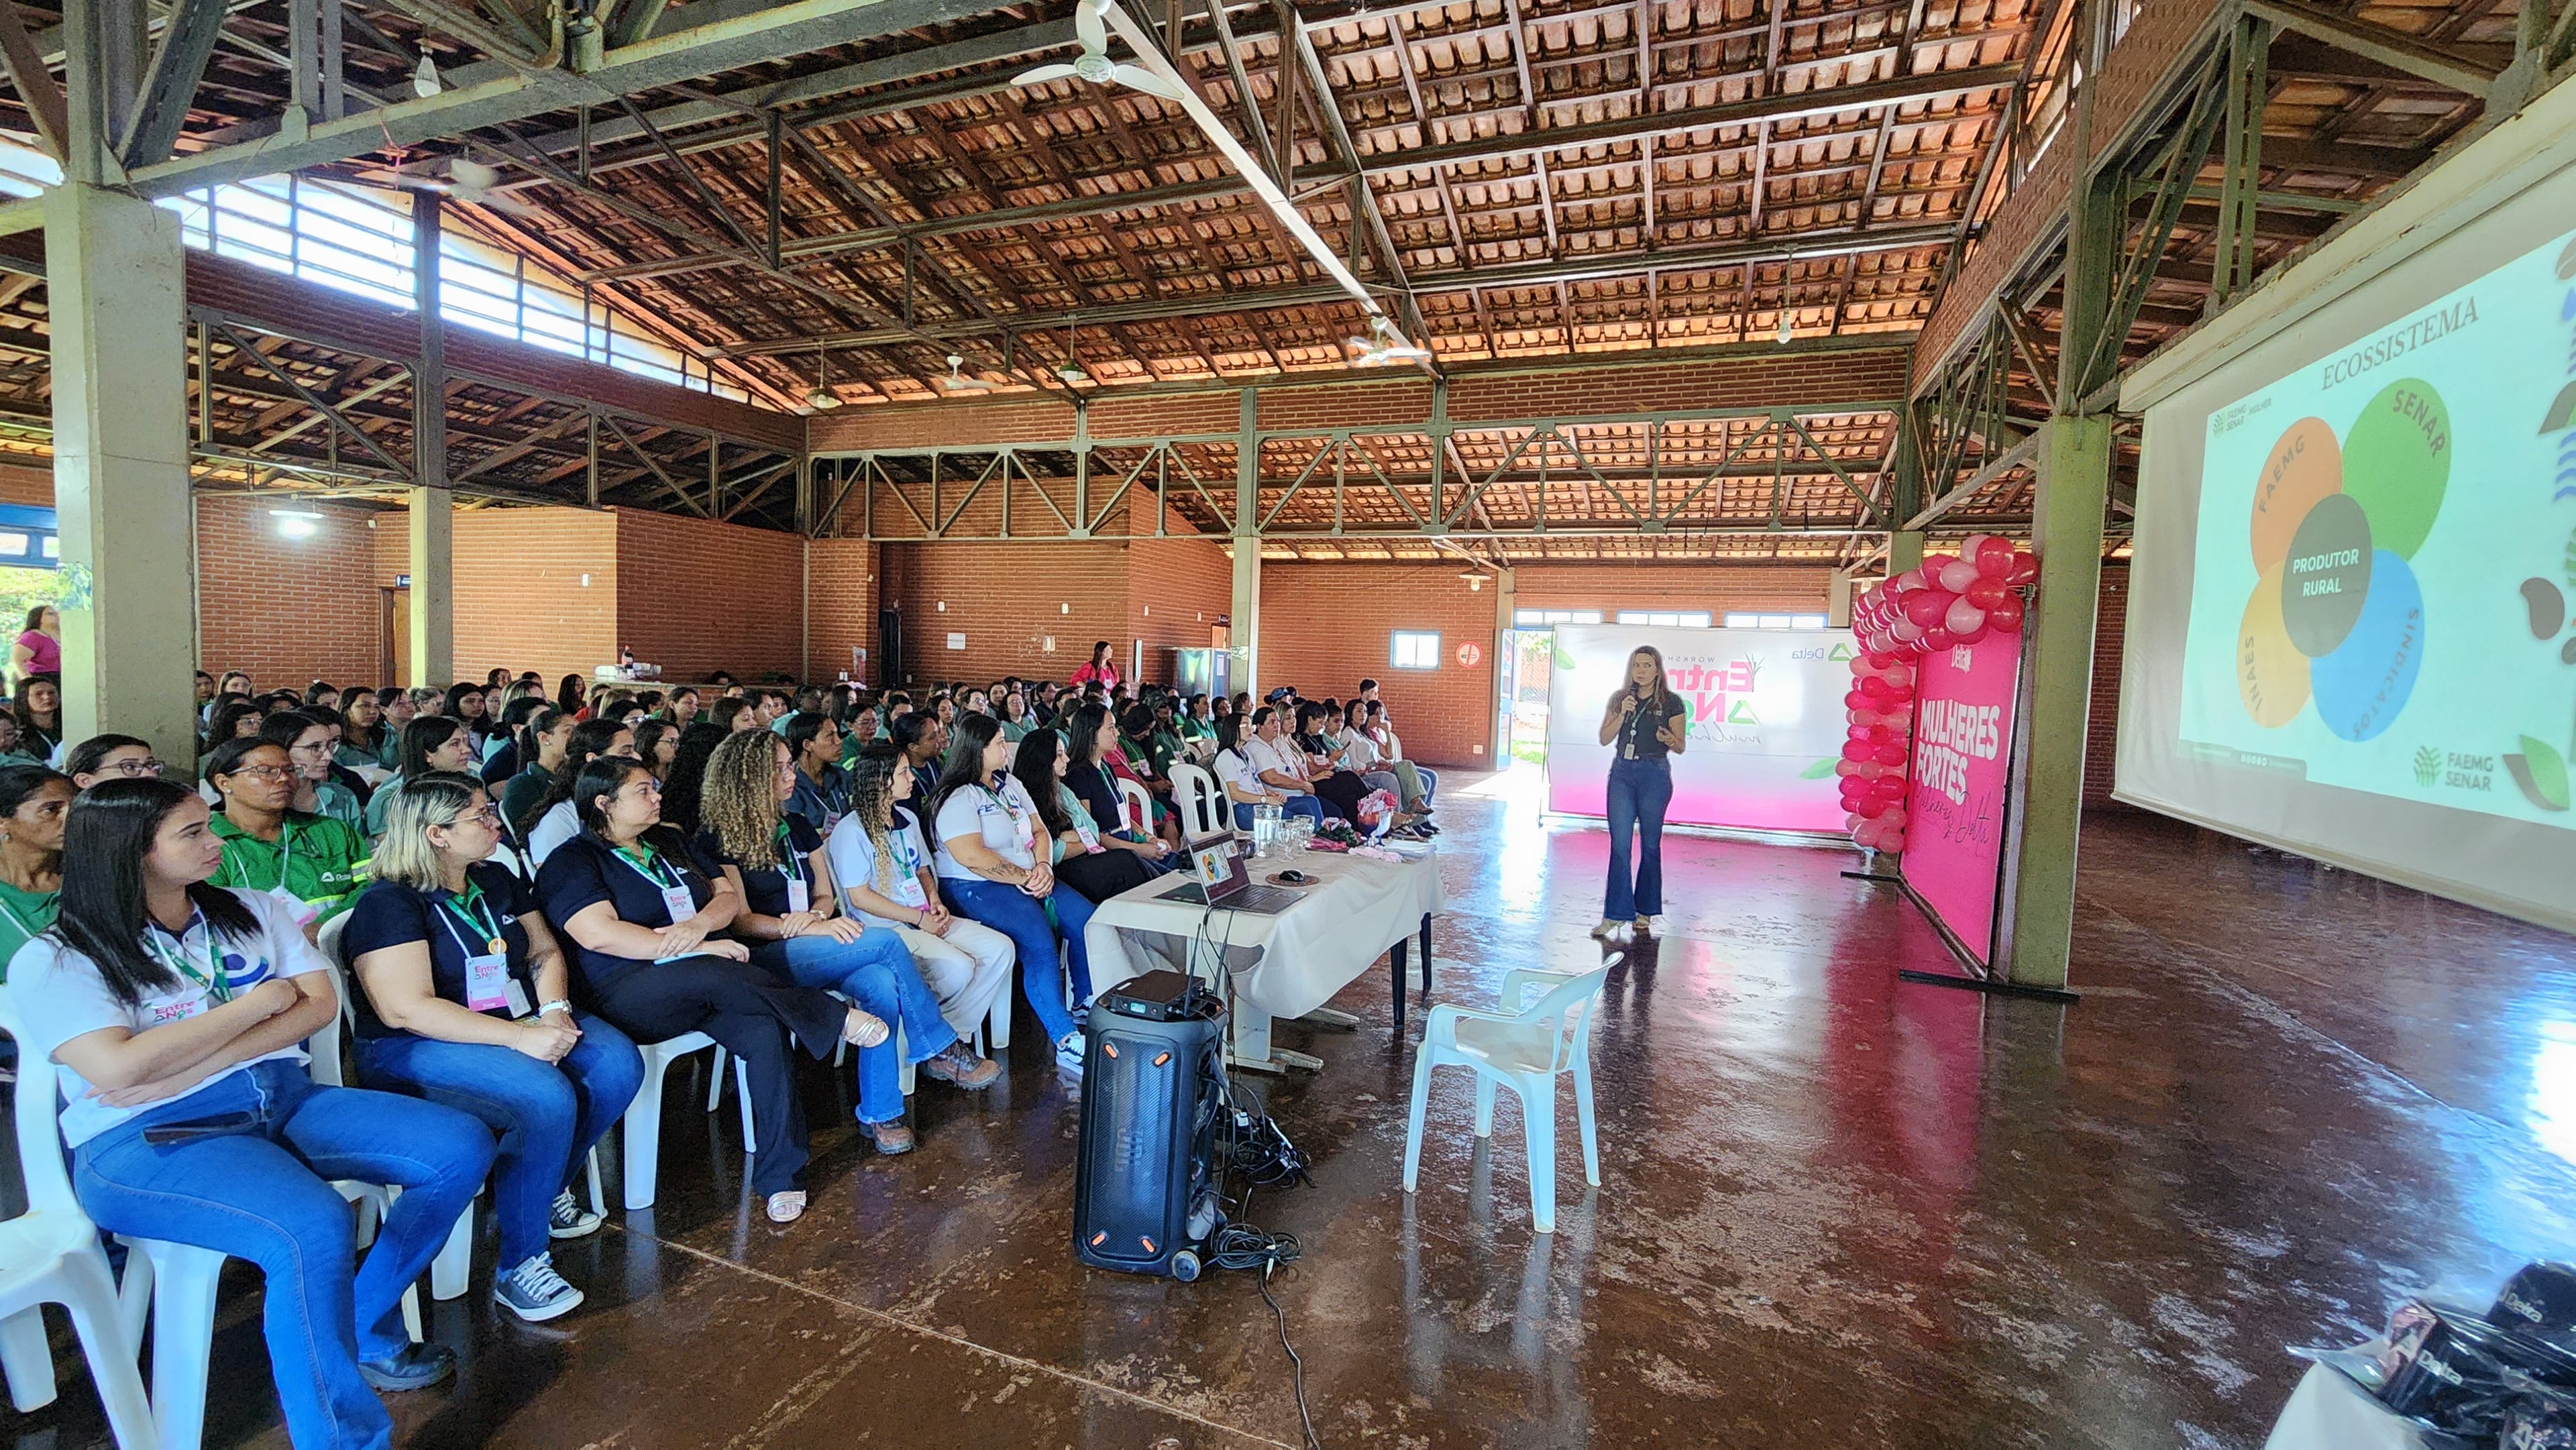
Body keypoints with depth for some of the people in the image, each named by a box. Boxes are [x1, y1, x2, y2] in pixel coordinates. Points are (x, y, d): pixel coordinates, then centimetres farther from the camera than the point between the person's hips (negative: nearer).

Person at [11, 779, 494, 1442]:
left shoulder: (252, 912, 13)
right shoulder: (52, 961, -1)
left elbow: (321, 1006, 2)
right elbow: (120, 1069, -16)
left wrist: (183, 1070, -9)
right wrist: (262, 1000, -7)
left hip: (284, 1099, 6)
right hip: (148, 1141, -6)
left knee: (463, 1147, -14)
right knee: (315, 1227, -34)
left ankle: (366, 1329, 4)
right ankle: (345, 1434, -16)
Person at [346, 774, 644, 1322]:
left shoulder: (496, 881, 12)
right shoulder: (389, 903, -11)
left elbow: (545, 951, 14)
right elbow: (406, 1009, -21)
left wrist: (555, 1010, -8)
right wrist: (519, 1037, -27)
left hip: (519, 1023, 7)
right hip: (416, 1050, -7)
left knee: (619, 1063, -17)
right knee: (547, 1099, -32)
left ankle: (550, 1188, 8)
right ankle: (519, 1267, -16)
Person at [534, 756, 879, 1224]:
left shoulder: (669, 844, 22)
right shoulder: (572, 861, 2)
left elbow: (729, 896, 16)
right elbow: (600, 934, -14)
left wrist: (700, 924, -10)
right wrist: (702, 948, -18)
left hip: (707, 985, 5)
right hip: (630, 993, -5)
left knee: (765, 1031, -27)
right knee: (713, 975, -38)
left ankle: (780, 1178, -22)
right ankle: (835, 1018, -20)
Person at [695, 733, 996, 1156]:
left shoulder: (797, 828, 17)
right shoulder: (719, 840, -2)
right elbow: (740, 921, -9)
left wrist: (813, 915, -9)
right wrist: (812, 928, -21)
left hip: (812, 952, 6)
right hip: (765, 960, -6)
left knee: (882, 985, -27)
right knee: (885, 941, -26)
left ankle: (879, 1115, -21)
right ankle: (940, 1050, -13)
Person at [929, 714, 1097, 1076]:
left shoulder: (1010, 785, 16)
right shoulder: (957, 799, -11)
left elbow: (1039, 830, 15)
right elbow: (973, 857, -22)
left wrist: (1044, 867, -5)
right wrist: (1026, 879, -18)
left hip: (1028, 880, 9)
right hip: (976, 889, -8)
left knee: (1086, 920, -10)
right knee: (1040, 943, -29)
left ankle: (1086, 1005, 7)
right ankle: (1066, 1043, -28)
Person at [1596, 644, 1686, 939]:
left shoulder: (1671, 702, -1)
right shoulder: (1619, 698, 8)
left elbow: (1681, 746, 1)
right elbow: (1604, 738, 4)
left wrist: (1669, 739, -21)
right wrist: (1623, 714, -10)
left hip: (1654, 774, -2)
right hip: (1622, 773, 2)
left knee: (1650, 845, 6)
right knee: (1619, 844, -3)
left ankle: (1645, 911, 19)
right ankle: (1616, 913, 0)